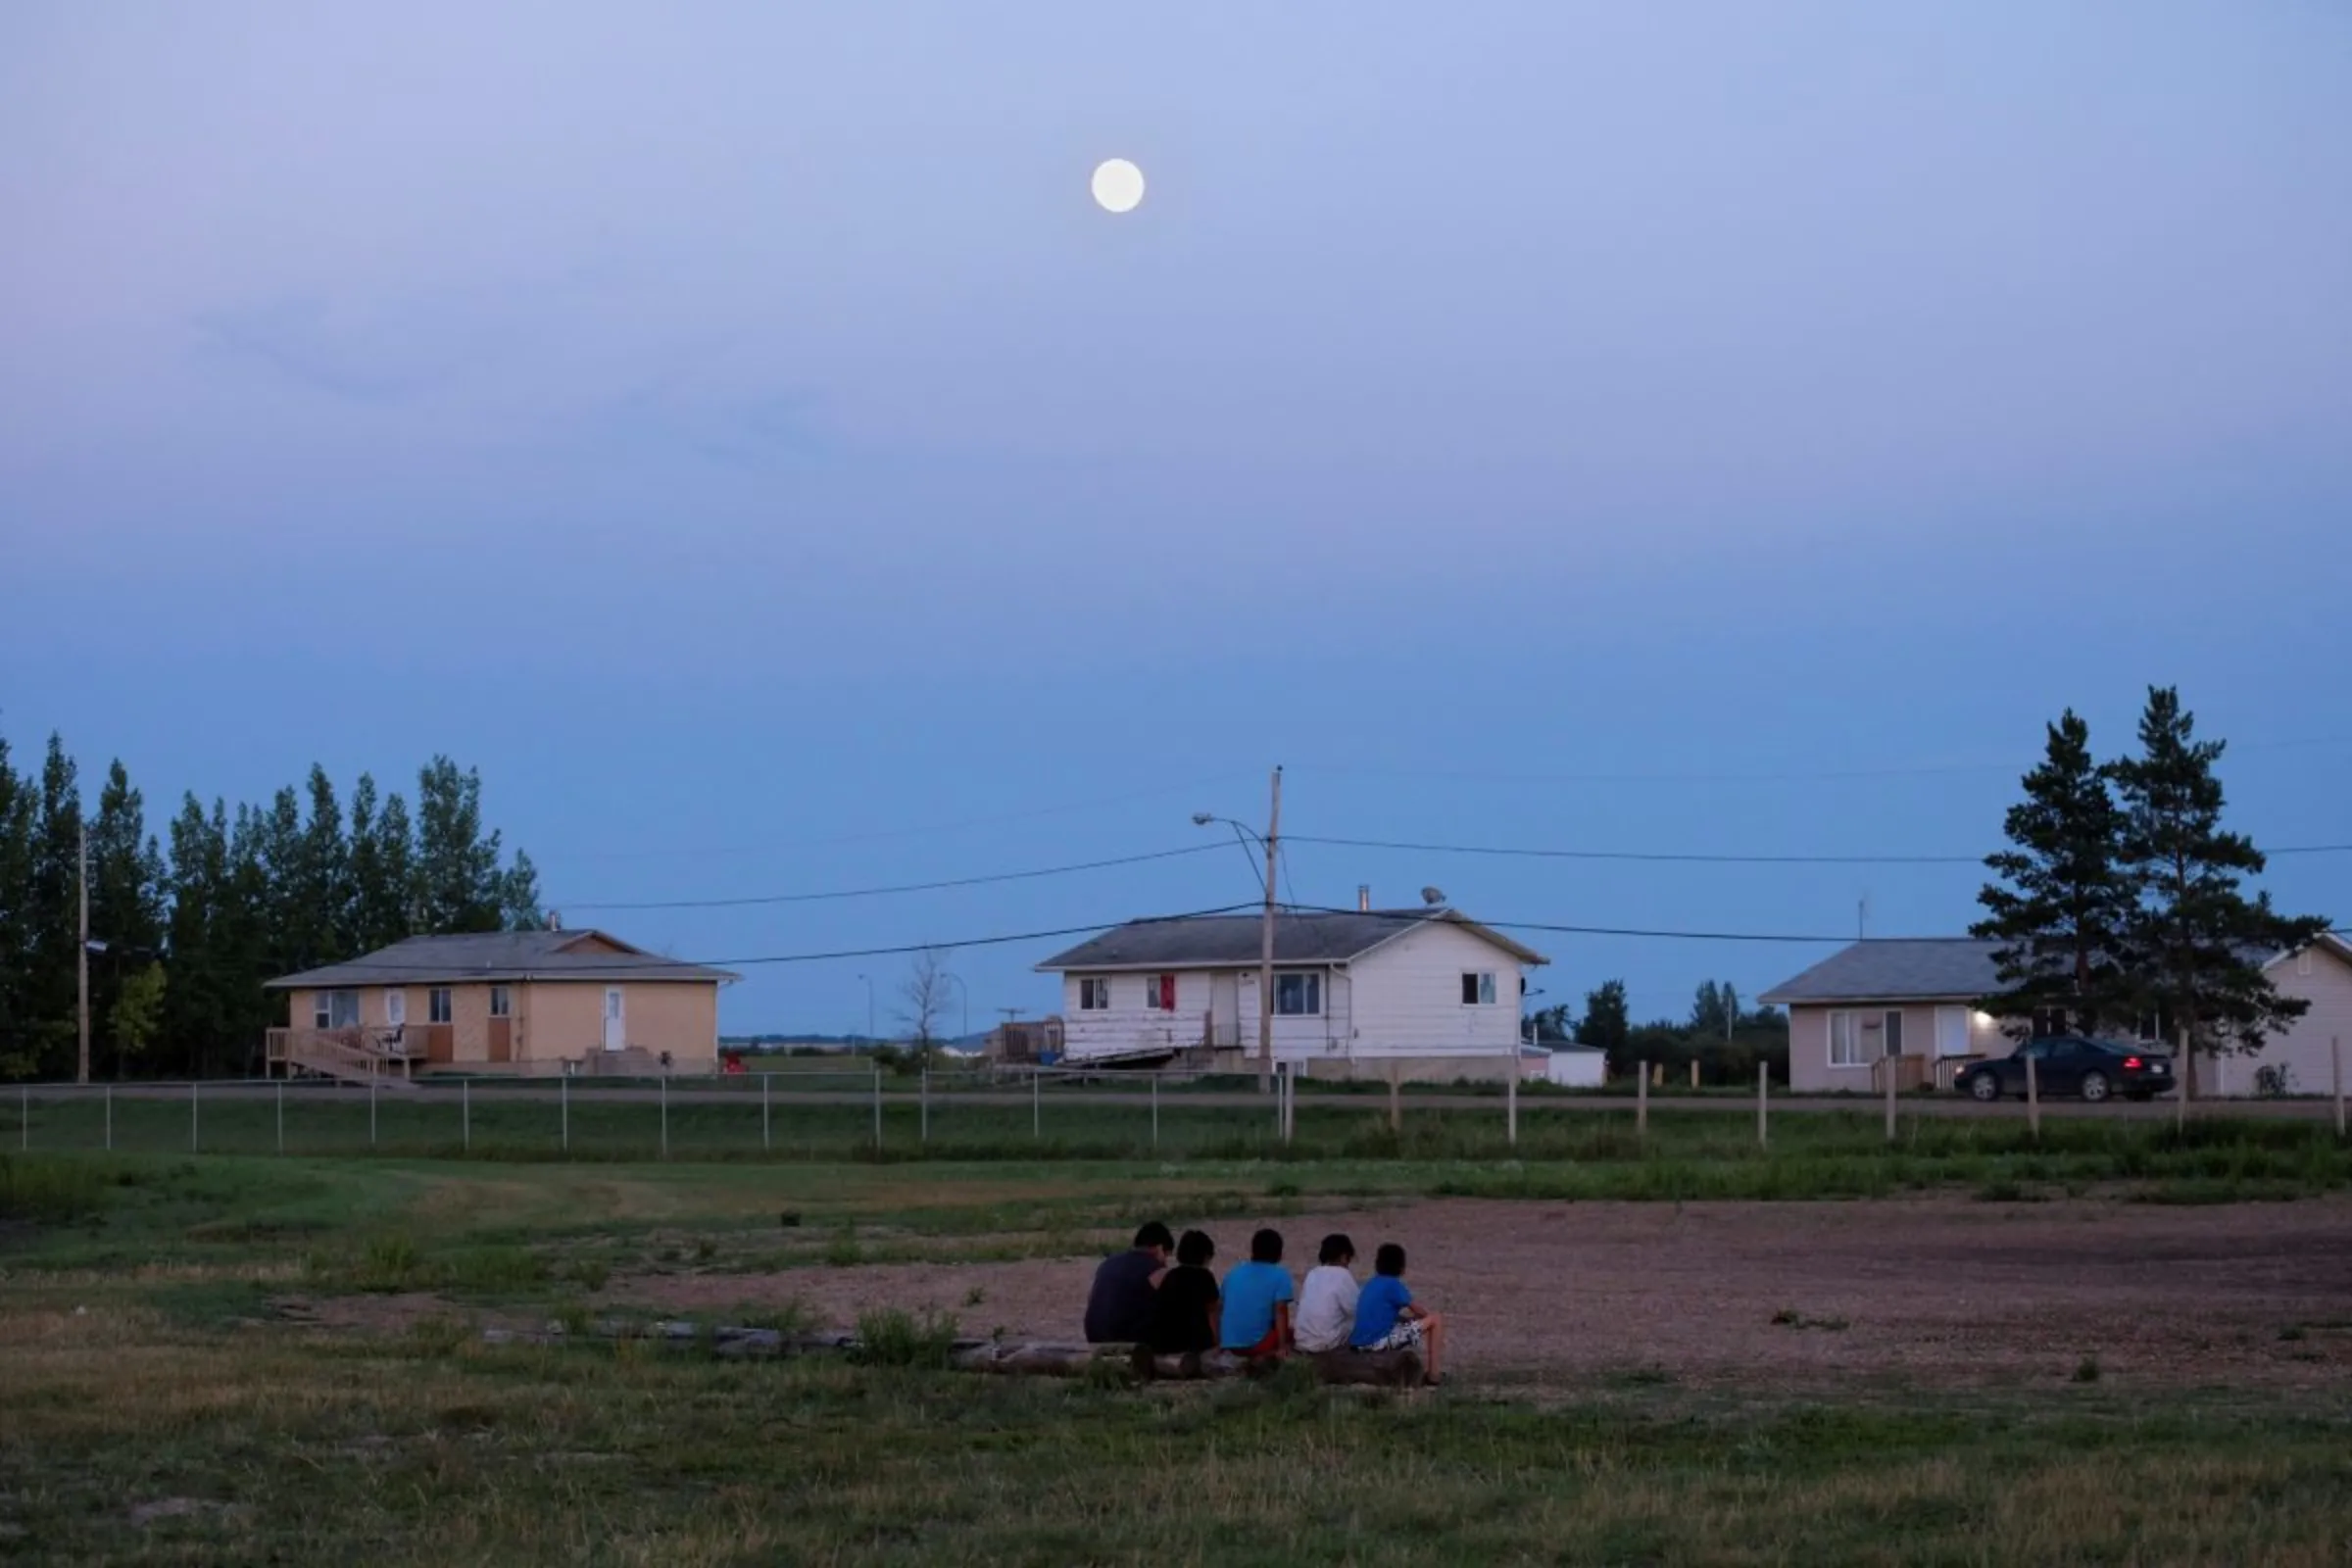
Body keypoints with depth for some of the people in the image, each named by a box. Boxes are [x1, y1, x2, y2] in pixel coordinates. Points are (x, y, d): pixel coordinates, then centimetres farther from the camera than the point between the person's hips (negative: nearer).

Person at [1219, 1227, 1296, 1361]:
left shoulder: (1234, 1273, 13)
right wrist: (1282, 1347, -12)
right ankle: (1267, 1356, -4)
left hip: (1229, 1344, 6)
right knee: (1290, 1332, 23)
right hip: (1257, 1342, -6)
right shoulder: (1280, 1275, -1)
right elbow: (1280, 1311, -11)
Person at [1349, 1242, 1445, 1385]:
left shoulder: (1372, 1284, 16)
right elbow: (1418, 1312, 2)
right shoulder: (1393, 1284, -7)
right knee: (1436, 1320, 1)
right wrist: (1429, 1317, 22)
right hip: (1380, 1342, -8)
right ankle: (1432, 1375, 3)